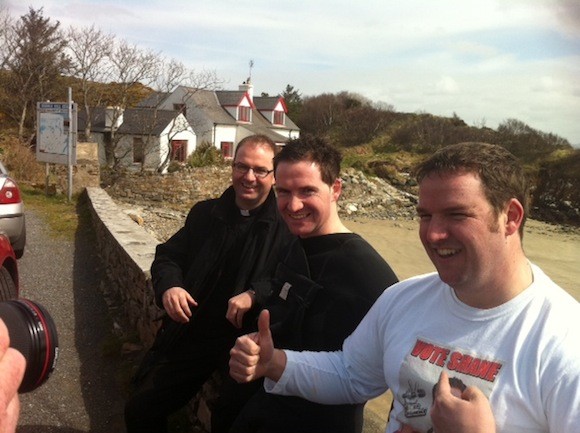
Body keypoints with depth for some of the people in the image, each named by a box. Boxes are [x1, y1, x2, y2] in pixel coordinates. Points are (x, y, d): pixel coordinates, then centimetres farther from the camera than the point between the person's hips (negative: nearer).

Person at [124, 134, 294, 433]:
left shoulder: (288, 224, -11)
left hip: (247, 345, -5)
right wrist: (169, 285, -11)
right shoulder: (205, 213, 6)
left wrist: (257, 294, -31)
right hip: (188, 339, 5)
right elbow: (167, 256, 10)